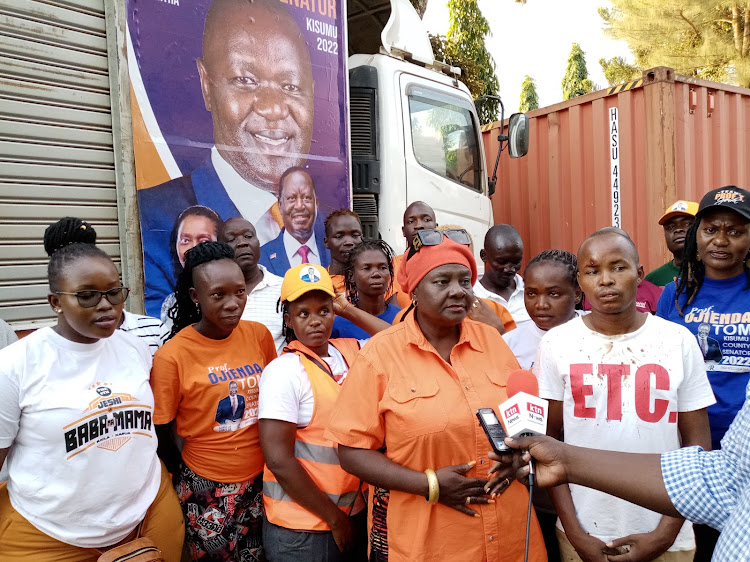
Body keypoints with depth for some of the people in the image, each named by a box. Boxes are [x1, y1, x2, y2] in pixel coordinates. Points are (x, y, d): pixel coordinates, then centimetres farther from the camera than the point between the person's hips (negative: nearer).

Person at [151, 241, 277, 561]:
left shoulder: (259, 335, -5)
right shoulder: (171, 356, -17)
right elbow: (162, 437, -6)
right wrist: (185, 484, 4)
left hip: (262, 478, 4)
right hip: (207, 489, -3)